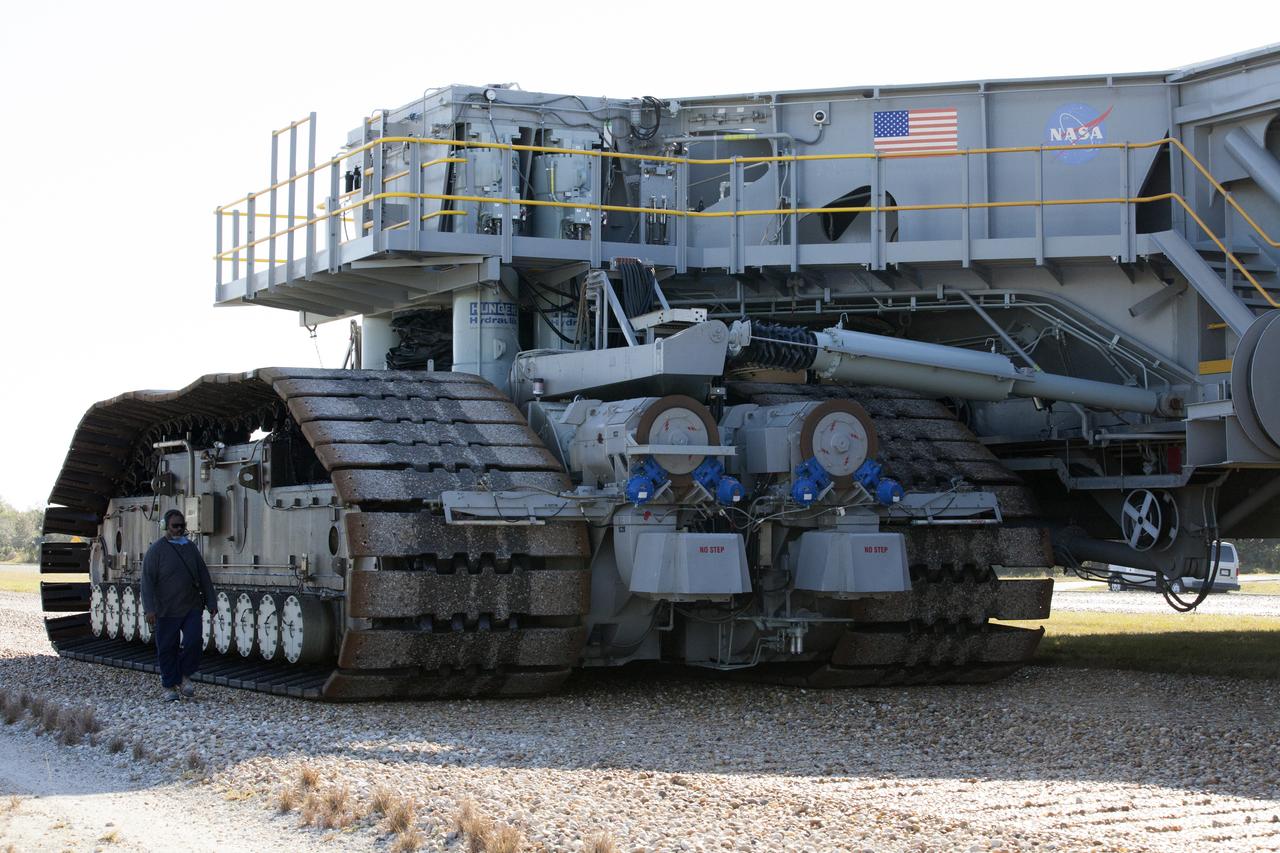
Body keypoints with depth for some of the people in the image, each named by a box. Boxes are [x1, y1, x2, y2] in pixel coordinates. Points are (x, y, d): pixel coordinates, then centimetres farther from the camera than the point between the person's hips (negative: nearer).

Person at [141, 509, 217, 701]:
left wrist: (211, 601, 12)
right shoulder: (156, 550, -5)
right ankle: (170, 686, 16)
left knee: (194, 640, -10)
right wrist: (150, 609, -17)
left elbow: (204, 576, 16)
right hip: (167, 610, -3)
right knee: (167, 648, 3)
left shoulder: (190, 547, 11)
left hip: (192, 608, 3)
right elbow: (147, 580, -9)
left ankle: (184, 676, 12)